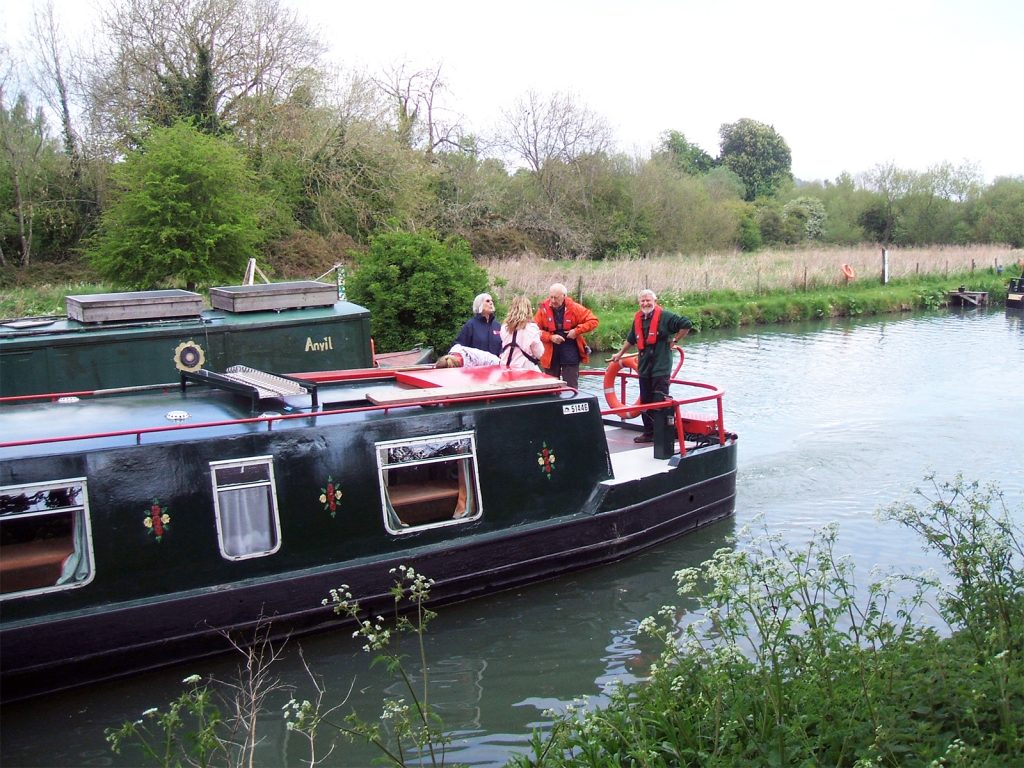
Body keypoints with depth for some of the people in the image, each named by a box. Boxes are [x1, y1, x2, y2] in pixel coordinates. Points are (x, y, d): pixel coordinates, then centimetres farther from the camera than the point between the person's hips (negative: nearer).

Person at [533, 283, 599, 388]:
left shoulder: (574, 308, -5)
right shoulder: (543, 309, -3)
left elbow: (593, 321, -2)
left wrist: (577, 331, -13)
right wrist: (550, 337, -16)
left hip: (570, 355, -1)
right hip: (550, 355, 1)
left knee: (571, 387, 2)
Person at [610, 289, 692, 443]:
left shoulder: (664, 316, -9)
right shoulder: (638, 319, 11)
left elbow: (686, 324, -10)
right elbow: (631, 339, 27)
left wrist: (674, 340, -4)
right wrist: (620, 354, 34)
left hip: (661, 366, -7)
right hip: (644, 365, 7)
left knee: (660, 401, -8)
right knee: (645, 402, 11)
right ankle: (648, 433, 20)